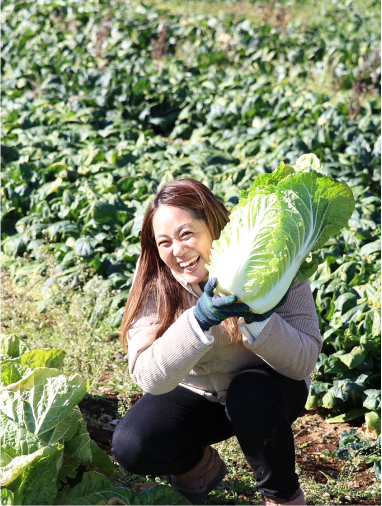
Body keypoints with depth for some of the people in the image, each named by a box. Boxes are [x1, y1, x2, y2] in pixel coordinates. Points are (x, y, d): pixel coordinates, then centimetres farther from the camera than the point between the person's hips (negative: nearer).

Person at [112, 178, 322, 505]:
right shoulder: (154, 280, -20)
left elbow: (304, 363, -26)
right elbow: (148, 377, -32)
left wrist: (258, 317, -43)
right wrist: (200, 319, -45)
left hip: (267, 387, -1)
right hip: (194, 393, 2)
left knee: (251, 395, -35)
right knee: (131, 448, -22)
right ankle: (202, 465, 12)